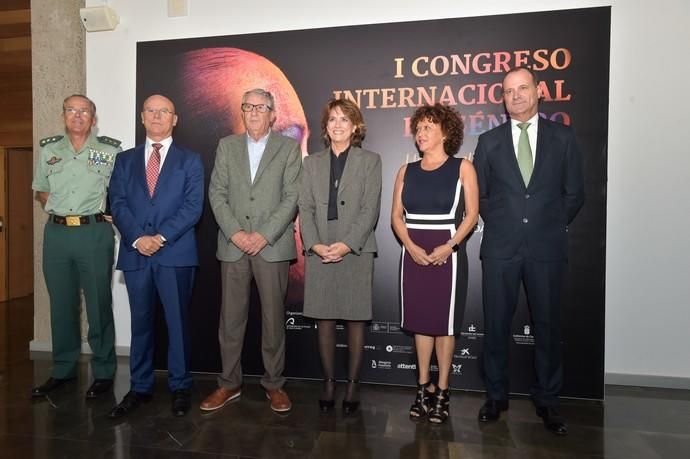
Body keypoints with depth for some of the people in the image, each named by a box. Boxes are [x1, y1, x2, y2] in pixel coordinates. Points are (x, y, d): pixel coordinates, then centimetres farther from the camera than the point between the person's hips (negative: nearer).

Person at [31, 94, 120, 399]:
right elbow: (41, 191, 20)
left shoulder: (110, 150, 1)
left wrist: (105, 212, -8)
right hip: (56, 233, 4)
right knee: (61, 304, 12)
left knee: (99, 304, 2)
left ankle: (103, 372, 14)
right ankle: (62, 370, 26)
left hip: (94, 233, -4)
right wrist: (56, 209, 3)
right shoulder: (49, 150, 12)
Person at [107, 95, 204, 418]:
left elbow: (193, 206, -4)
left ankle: (180, 387, 18)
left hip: (176, 252, -3)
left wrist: (161, 237, -14)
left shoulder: (190, 160, 7)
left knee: (177, 322, 4)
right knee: (141, 322, 11)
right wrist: (137, 238, -11)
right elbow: (118, 204, 5)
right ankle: (140, 387, 24)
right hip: (135, 252, 3)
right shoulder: (125, 160, 15)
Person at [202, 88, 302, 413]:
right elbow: (217, 194, 5)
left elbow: (292, 197, -3)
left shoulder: (289, 148, 6)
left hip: (272, 245, -2)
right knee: (231, 317, 7)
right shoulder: (226, 146, 13)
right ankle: (229, 383, 22)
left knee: (273, 316, 4)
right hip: (233, 244, 2)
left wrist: (264, 235, -12)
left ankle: (274, 383, 19)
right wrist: (235, 233, -8)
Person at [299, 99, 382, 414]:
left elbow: (370, 209, -4)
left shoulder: (370, 161, 6)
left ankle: (353, 385, 15)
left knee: (355, 320, 3)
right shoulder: (312, 162, 14)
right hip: (319, 252, 3)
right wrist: (315, 244, -9)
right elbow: (305, 208, 6)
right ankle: (328, 383, 18)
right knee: (324, 319, 6)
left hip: (356, 252, -2)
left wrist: (347, 244, -14)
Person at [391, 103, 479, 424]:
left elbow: (472, 214, -4)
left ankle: (442, 391, 17)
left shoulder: (462, 167, 2)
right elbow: (396, 216, 6)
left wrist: (448, 246, -16)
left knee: (444, 322, 4)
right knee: (420, 319, 9)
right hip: (414, 253, 3)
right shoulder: (406, 171, 10)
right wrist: (411, 246, -10)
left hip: (448, 252, -3)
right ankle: (423, 387, 22)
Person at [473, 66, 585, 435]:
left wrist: (552, 225, 6)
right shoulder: (488, 141, 7)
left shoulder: (563, 137, 6)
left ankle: (547, 400, 25)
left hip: (547, 248, 0)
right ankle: (496, 395, 23)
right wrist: (501, 224, 6)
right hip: (500, 247, 0)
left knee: (547, 325, 8)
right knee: (496, 324, 6)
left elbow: (574, 193, 9)